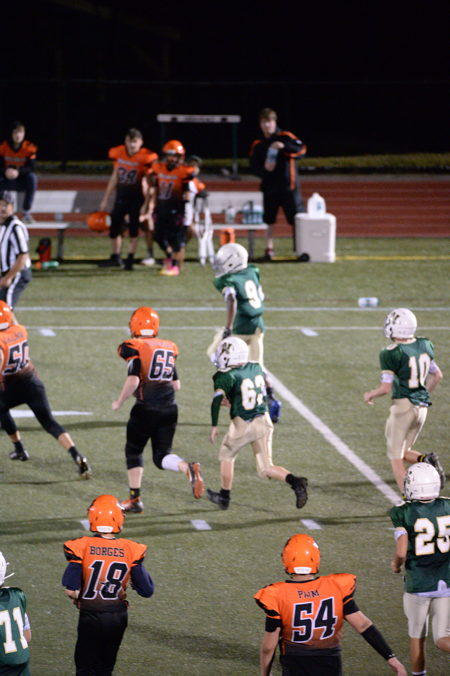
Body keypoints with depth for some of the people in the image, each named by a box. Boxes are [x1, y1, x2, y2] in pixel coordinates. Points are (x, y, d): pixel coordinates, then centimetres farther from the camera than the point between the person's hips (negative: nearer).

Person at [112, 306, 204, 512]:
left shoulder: (134, 348, -7)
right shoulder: (168, 349, 13)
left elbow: (132, 381, -17)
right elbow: (176, 385, 14)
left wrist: (119, 401, -3)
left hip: (146, 409, -5)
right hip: (169, 409, 5)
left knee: (133, 451, 14)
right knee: (162, 455, 10)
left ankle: (134, 499, 13)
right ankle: (188, 468, -20)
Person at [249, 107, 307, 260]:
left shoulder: (285, 137, -1)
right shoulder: (257, 144, 7)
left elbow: (301, 150, -13)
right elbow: (253, 165, 8)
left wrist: (284, 146, -27)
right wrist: (264, 169, -13)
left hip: (289, 186, -3)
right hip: (269, 187, 3)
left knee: (297, 218, -4)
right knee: (269, 220, 4)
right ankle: (269, 249, 12)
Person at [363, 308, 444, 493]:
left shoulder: (391, 354, -14)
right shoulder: (425, 346, 7)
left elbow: (386, 387, -13)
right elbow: (437, 375, 16)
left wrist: (370, 394, 6)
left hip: (403, 403, -7)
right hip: (422, 406, 7)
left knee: (396, 457, 4)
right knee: (403, 452, 19)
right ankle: (427, 460, -10)